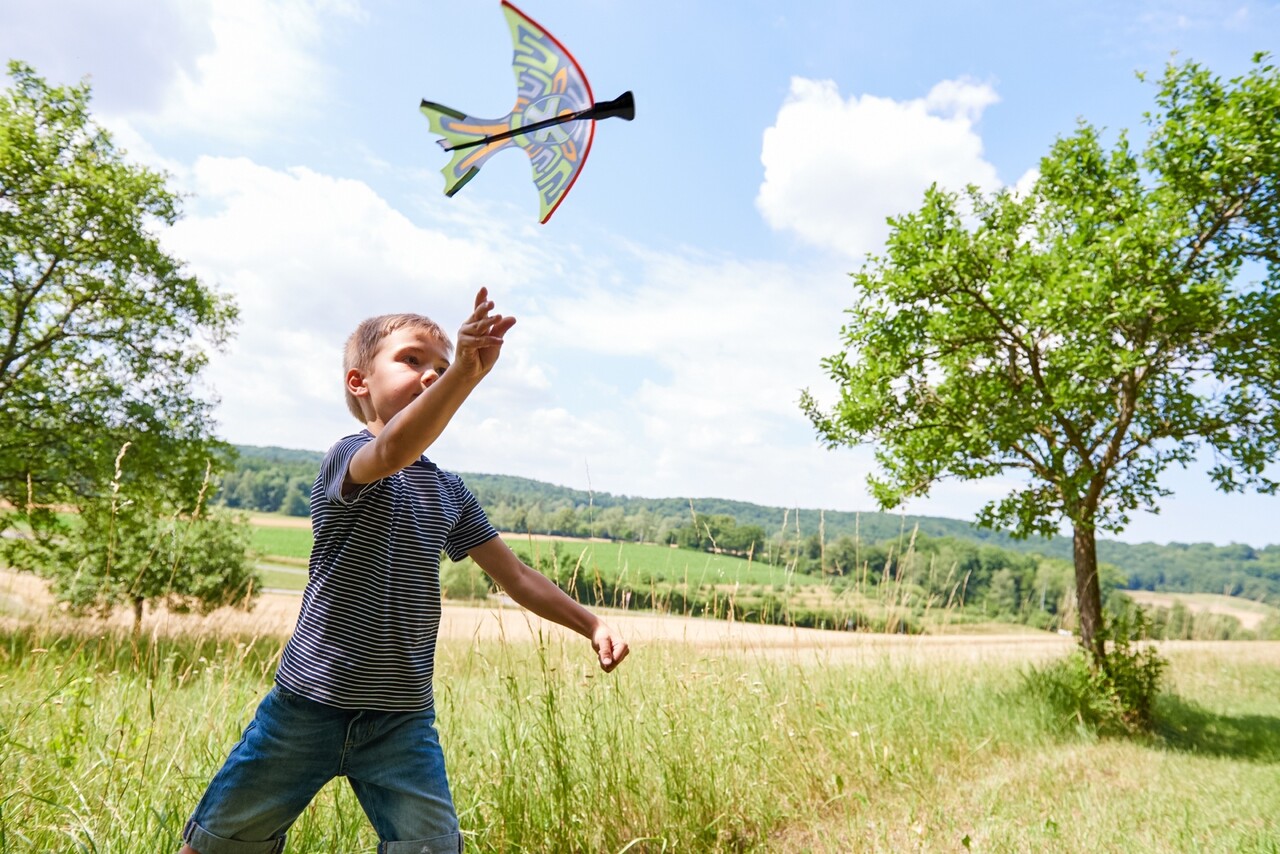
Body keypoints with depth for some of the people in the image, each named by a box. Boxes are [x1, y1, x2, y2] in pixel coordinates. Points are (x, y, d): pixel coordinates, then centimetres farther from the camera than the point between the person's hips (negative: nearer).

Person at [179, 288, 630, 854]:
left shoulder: (448, 492, 7)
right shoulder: (347, 457, -12)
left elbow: (515, 575, 12)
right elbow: (393, 451, -37)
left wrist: (590, 623, 7)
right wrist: (467, 371, -51)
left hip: (403, 721, 4)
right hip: (310, 702, -4)